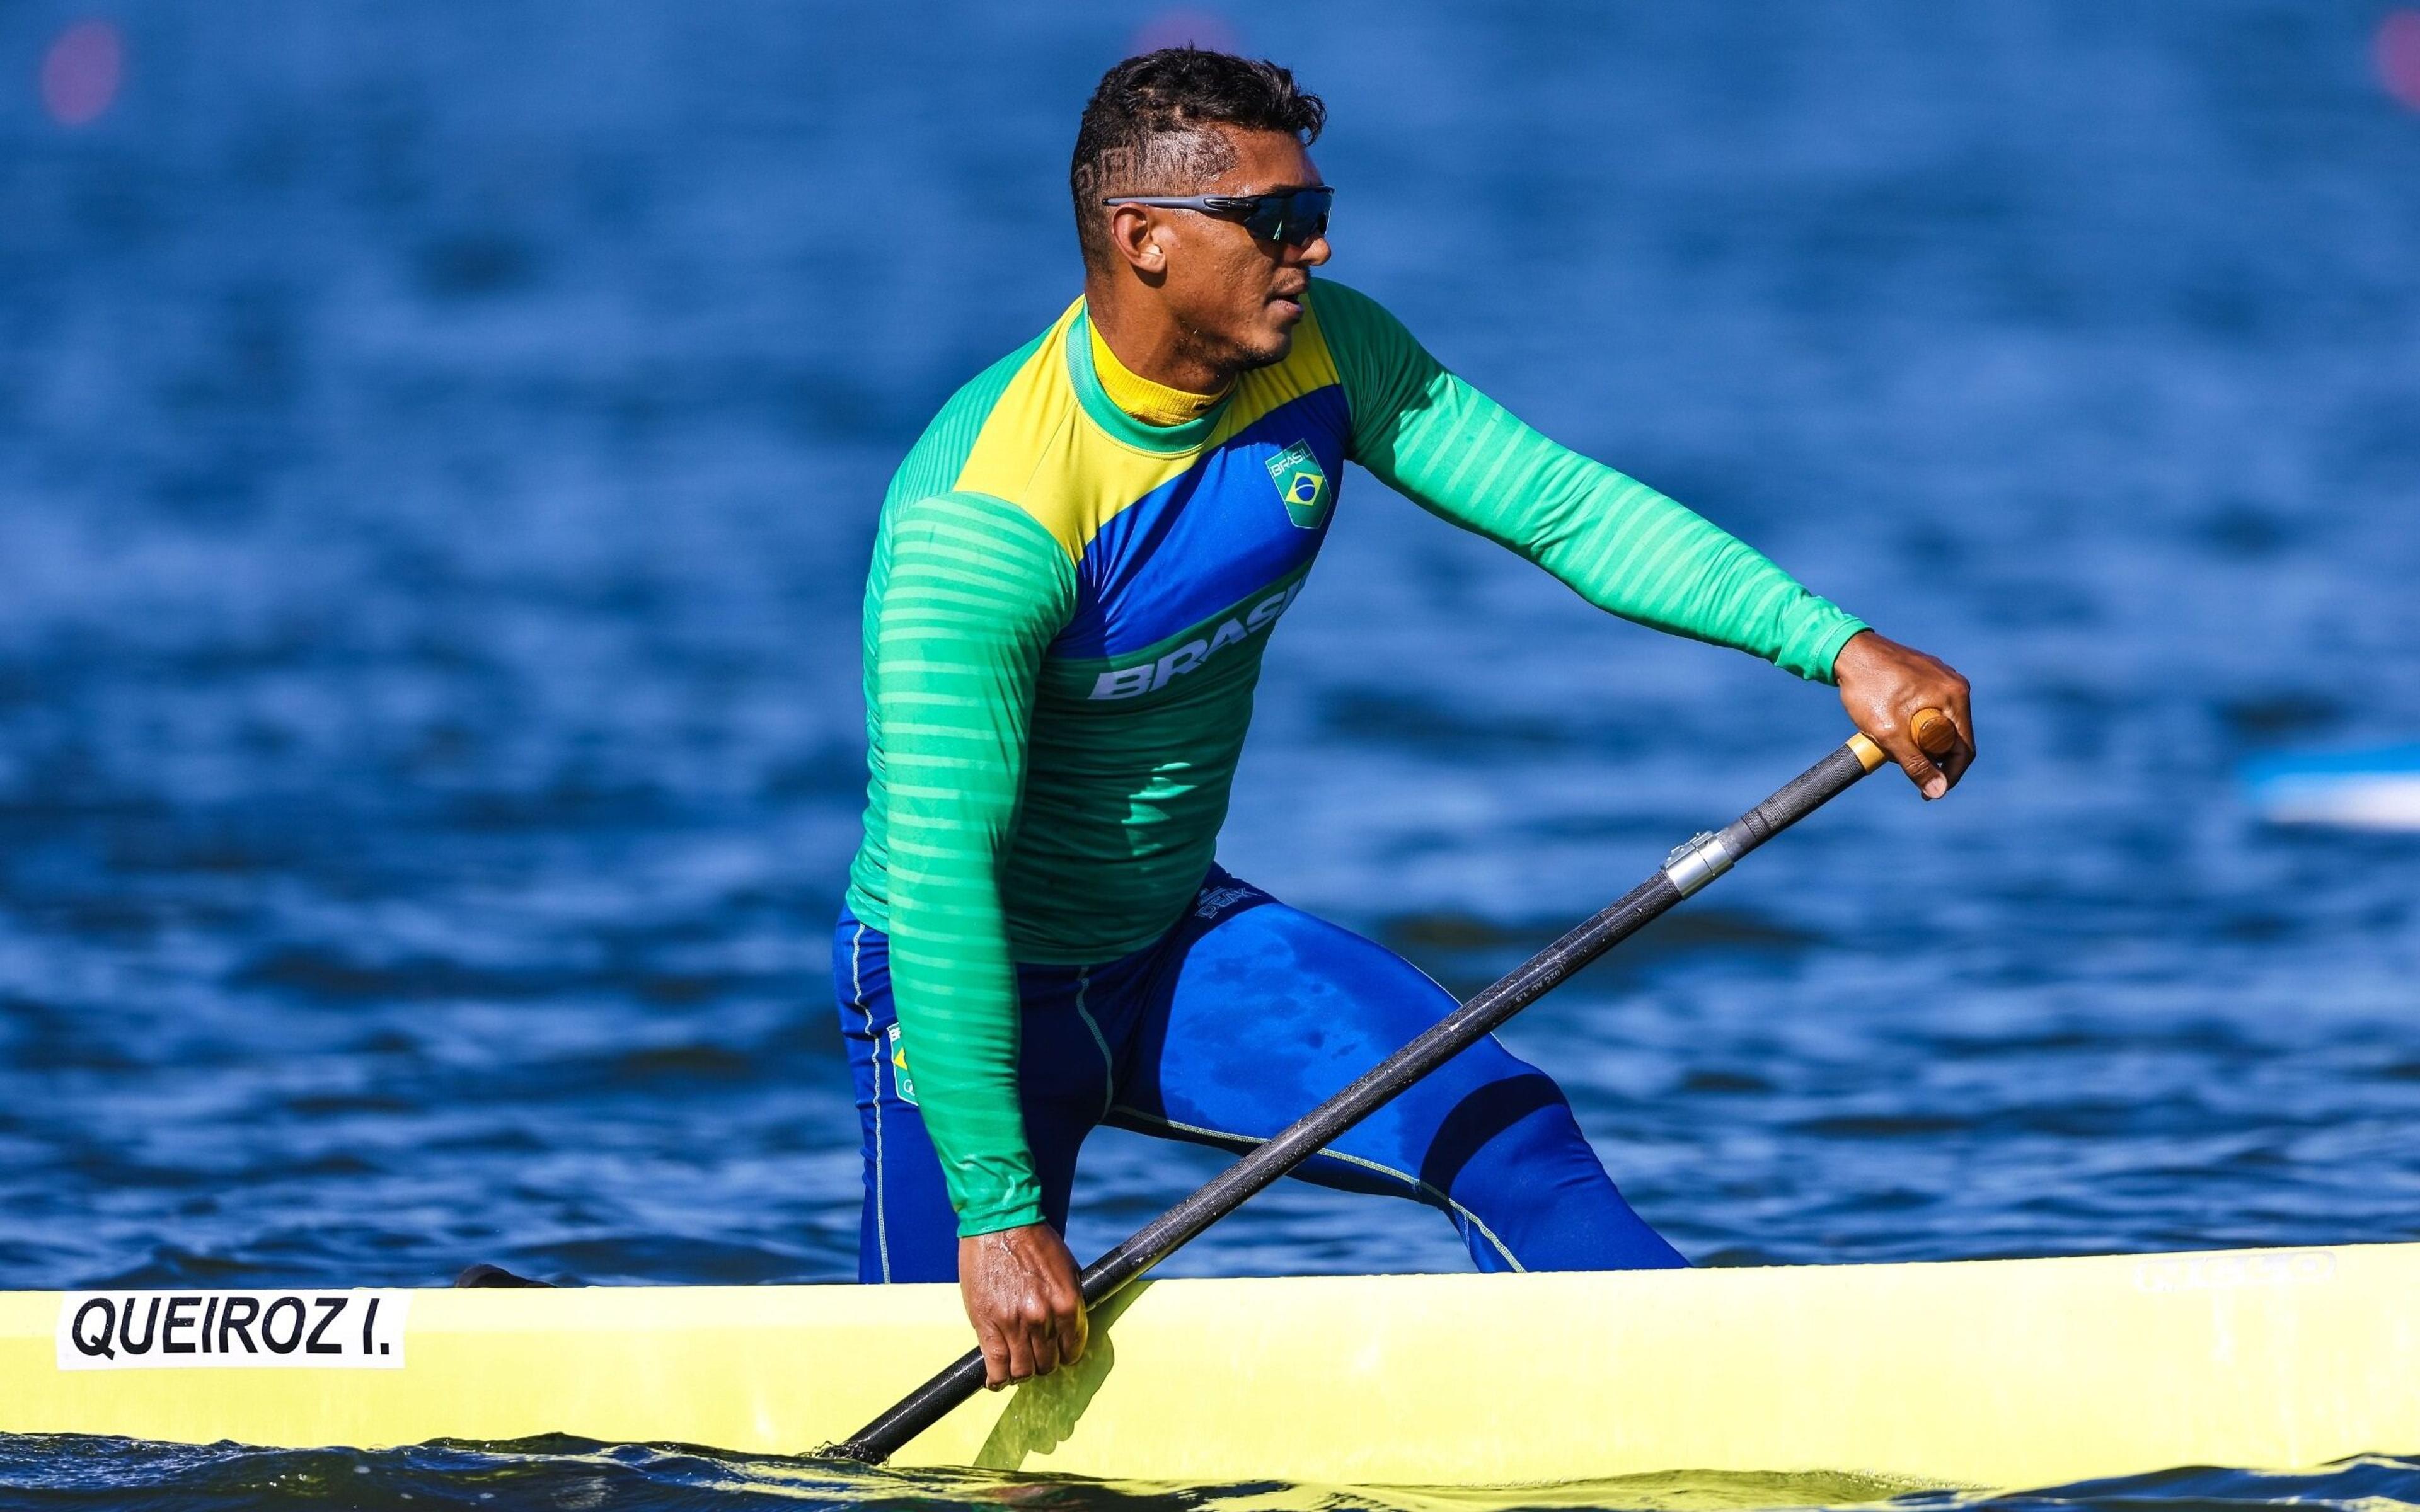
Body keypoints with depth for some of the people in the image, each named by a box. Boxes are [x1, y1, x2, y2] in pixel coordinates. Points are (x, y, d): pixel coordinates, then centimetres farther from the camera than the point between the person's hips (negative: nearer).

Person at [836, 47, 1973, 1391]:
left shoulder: (1321, 352, -9)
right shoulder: (988, 516, -30)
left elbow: (1569, 507, -10)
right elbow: (936, 871, -31)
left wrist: (1840, 648, -24)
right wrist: (997, 1211, -32)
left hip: (1180, 941, 6)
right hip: (972, 979, -6)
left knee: (1503, 1131, -13)